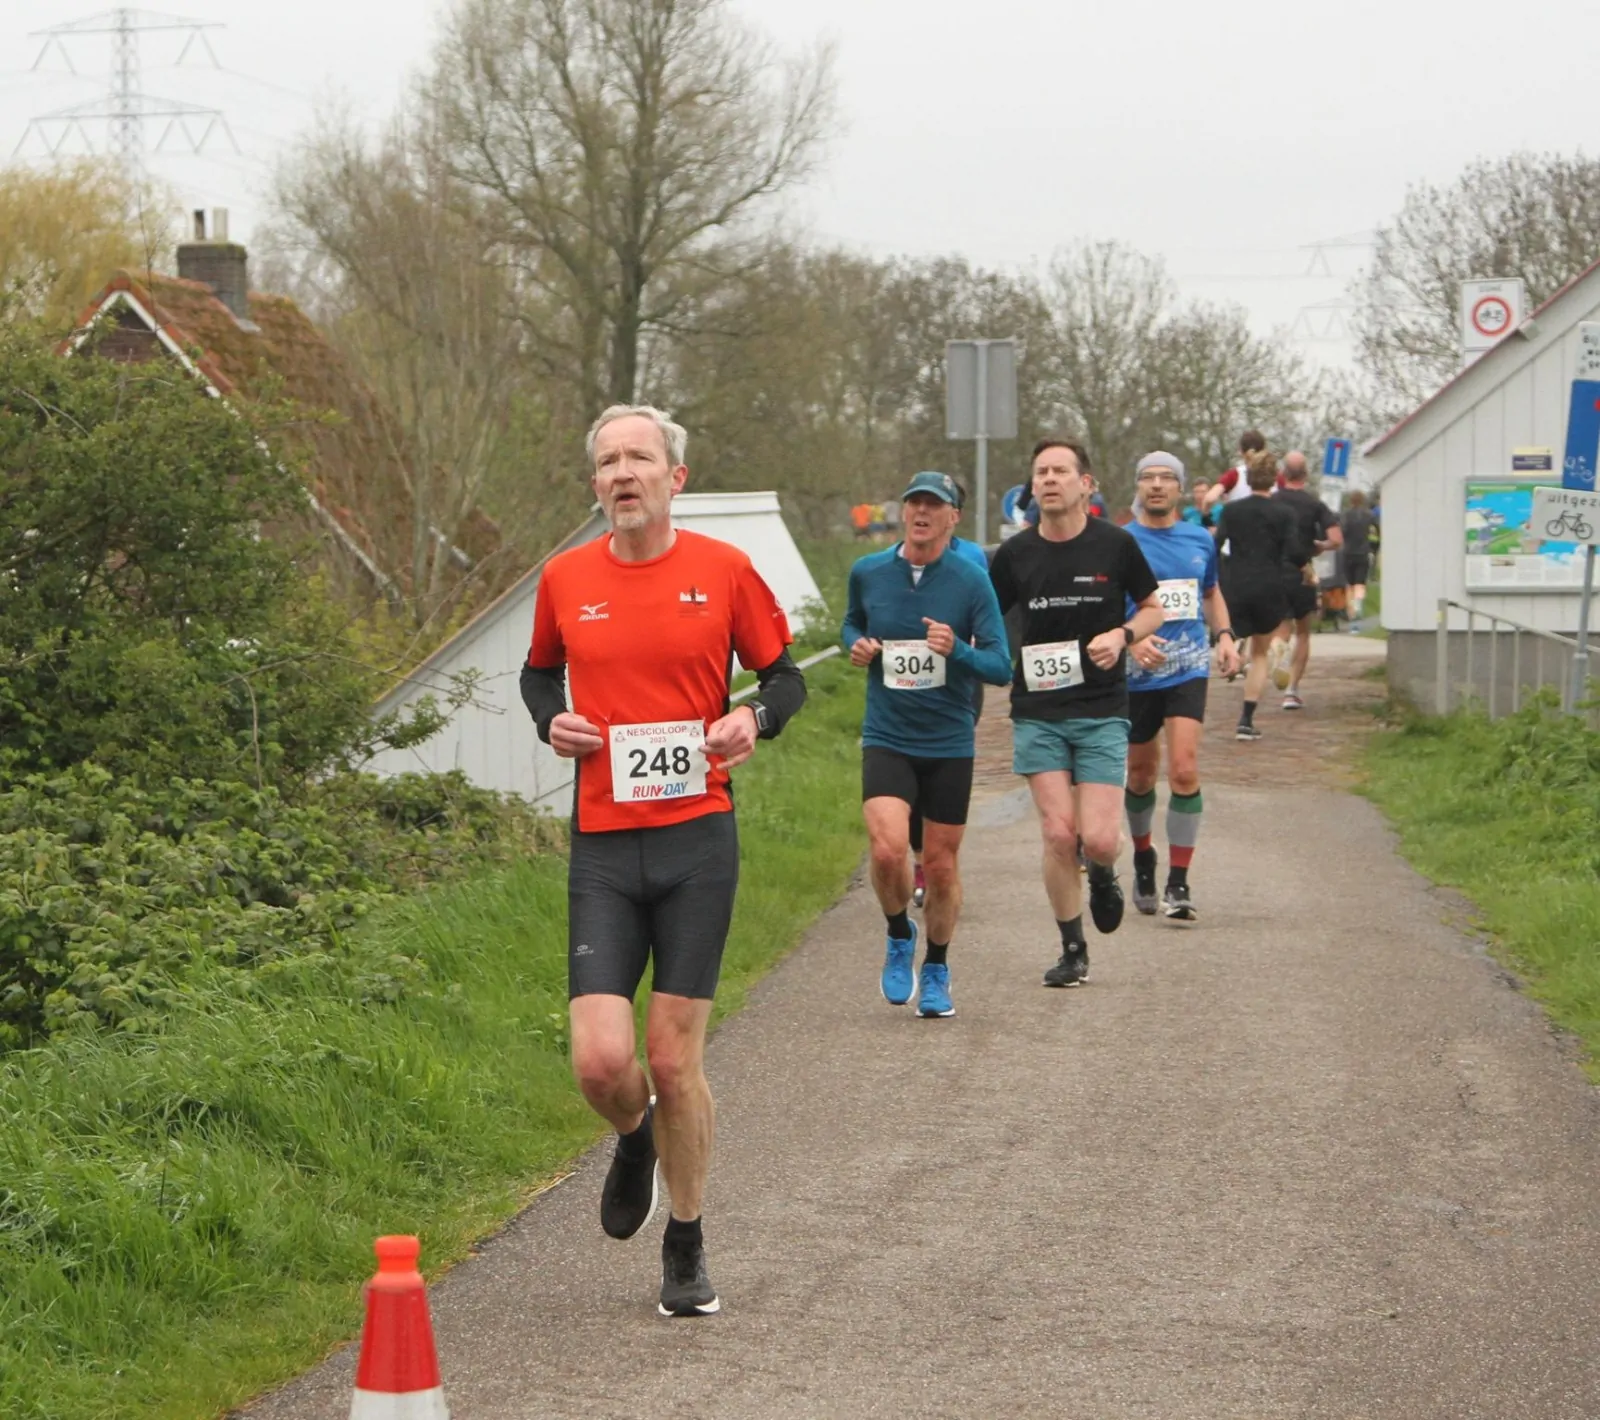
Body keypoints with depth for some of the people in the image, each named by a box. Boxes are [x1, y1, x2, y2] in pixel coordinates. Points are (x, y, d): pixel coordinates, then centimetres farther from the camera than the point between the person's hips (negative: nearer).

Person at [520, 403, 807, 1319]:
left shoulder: (723, 571, 0)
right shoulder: (566, 581, 5)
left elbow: (786, 671, 12)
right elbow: (540, 671, 23)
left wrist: (757, 717, -9)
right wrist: (550, 719, 2)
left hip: (699, 838, -1)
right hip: (602, 844, 1)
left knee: (676, 1060, 0)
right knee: (601, 1061, -10)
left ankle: (687, 1245, 20)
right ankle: (636, 1139, 28)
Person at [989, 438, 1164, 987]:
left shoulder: (1115, 544, -2)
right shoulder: (1014, 554, 2)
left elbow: (1153, 608, 10)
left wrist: (1122, 634, -10)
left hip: (1102, 711, -1)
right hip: (1037, 712, 1)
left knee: (1098, 839, -10)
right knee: (1058, 835, -6)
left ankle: (1103, 878, 27)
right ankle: (1073, 950, 10)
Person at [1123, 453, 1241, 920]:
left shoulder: (1200, 540, 9)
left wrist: (1224, 635, 8)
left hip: (1189, 670, 1)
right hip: (1136, 674, -1)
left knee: (1184, 771, -13)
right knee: (1141, 774, 11)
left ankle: (1178, 883, -9)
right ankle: (1143, 859, 37)